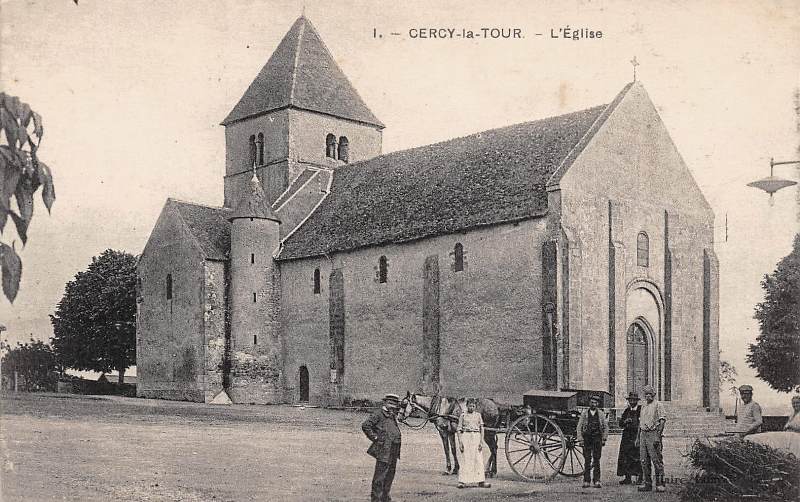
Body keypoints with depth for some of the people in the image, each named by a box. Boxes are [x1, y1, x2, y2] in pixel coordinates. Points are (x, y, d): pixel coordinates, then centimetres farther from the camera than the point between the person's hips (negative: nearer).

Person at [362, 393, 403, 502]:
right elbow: (365, 426, -17)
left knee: (390, 476, 15)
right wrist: (375, 438, -15)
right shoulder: (378, 414, -9)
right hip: (383, 451, -9)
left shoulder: (393, 416, 16)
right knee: (380, 477, -5)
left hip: (393, 452, 9)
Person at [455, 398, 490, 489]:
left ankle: (481, 481, 1)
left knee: (479, 460, -1)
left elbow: (482, 429, 8)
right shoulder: (463, 416, 5)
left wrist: (481, 442, -2)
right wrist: (460, 443, -5)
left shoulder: (478, 415, 9)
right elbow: (459, 430, 4)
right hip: (466, 437, -2)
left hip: (476, 437, 2)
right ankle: (462, 481, -2)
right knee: (466, 460, -4)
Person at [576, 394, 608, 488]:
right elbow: (579, 426, 7)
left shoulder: (601, 414, 7)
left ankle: (596, 481, 2)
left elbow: (606, 427, 12)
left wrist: (604, 439, 4)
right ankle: (586, 481, 3)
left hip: (597, 438, 0)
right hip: (587, 438, 0)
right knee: (587, 460, -1)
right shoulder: (584, 413, 6)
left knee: (596, 460, -1)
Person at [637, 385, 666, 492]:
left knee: (656, 460, -7)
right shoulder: (643, 406, 19)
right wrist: (638, 437, 19)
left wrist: (658, 436, -19)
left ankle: (660, 484, -3)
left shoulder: (658, 405, -3)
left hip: (653, 434, -7)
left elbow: (662, 421, -11)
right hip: (643, 434, 7)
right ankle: (648, 484, 11)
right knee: (644, 461, 6)